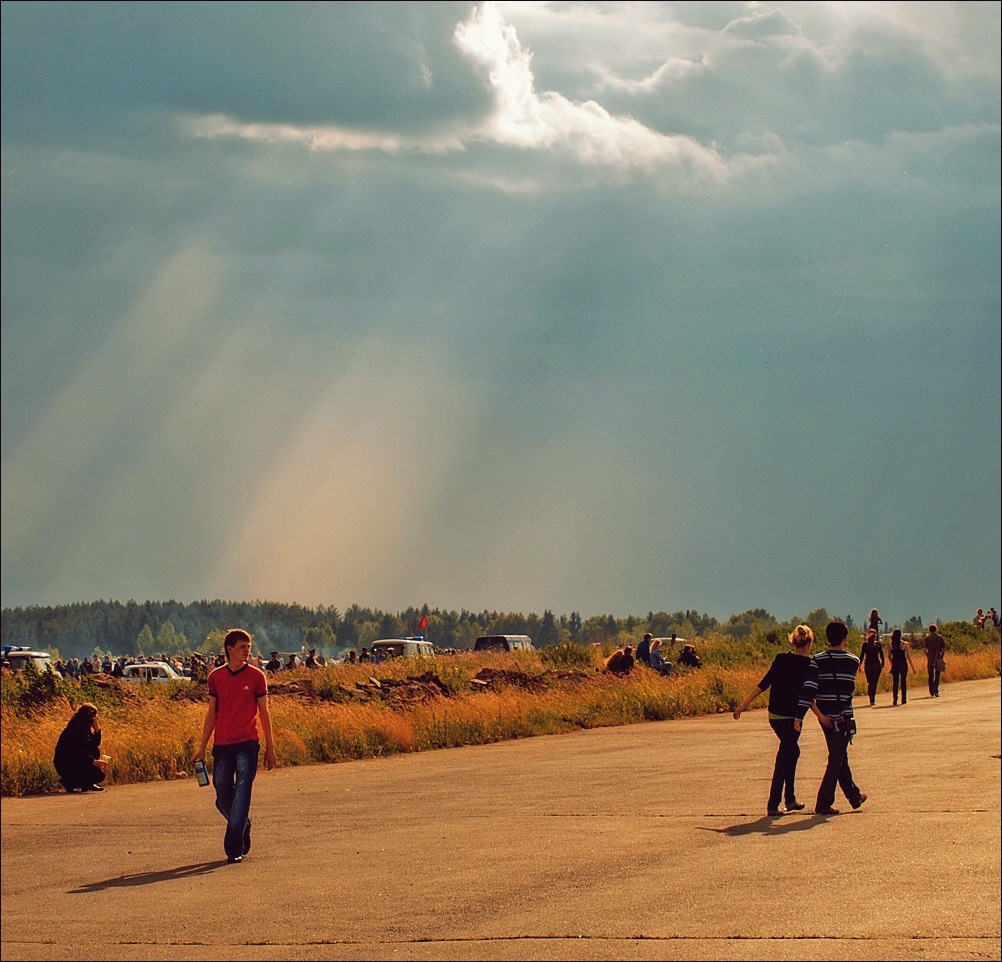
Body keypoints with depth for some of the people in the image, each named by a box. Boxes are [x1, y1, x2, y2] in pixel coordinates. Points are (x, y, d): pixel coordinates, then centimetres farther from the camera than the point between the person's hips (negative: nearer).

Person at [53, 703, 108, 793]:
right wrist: (93, 761, -35)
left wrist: (97, 729, -4)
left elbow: (95, 744, 10)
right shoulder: (75, 728, -18)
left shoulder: (85, 728, 11)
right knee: (99, 775, -16)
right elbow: (77, 750, -27)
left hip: (73, 760, 10)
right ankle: (68, 782, -7)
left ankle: (87, 784, 7)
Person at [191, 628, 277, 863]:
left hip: (247, 745, -3)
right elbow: (211, 714, 13)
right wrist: (202, 748, 11)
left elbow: (264, 713, 6)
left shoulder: (256, 676, 2)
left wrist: (270, 748, 4)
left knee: (241, 796, -11)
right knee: (223, 800, 7)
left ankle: (234, 848, -10)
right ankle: (243, 827, 35)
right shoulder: (216, 676, 8)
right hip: (221, 746, 3)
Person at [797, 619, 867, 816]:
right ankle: (823, 803, -7)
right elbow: (848, 686, 8)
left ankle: (854, 796, 31)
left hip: (825, 717, 3)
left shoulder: (818, 661, -4)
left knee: (840, 757, 18)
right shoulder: (853, 661, -4)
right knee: (836, 760, 0)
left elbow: (808, 688, -14)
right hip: (844, 717, -3)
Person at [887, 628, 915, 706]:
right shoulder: (905, 644, -8)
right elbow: (908, 657, -6)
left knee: (895, 682, 6)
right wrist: (912, 667, 3)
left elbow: (889, 657, 3)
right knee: (903, 682, 10)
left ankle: (895, 700, 1)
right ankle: (903, 699, 12)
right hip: (903, 664, -1)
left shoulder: (891, 644, -3)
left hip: (894, 665, 1)